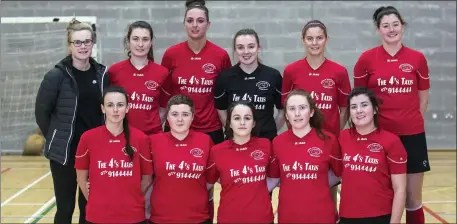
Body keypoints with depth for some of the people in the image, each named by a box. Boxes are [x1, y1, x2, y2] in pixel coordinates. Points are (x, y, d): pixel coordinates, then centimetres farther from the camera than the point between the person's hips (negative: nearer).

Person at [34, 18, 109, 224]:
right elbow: (41, 111, -3)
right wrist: (56, 138, 1)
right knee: (65, 207, 5)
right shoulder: (57, 75, -9)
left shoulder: (102, 74, 2)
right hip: (64, 151, -3)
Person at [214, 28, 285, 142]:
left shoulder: (273, 75, -5)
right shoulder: (225, 77, -5)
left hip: (266, 139, 0)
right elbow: (221, 110, 6)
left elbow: (283, 109, 4)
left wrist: (271, 132, 4)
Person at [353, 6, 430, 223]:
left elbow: (423, 97, 12)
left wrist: (410, 121, 8)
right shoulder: (366, 59, -1)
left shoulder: (417, 58, 3)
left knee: (413, 197, 7)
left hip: (412, 134, 1)